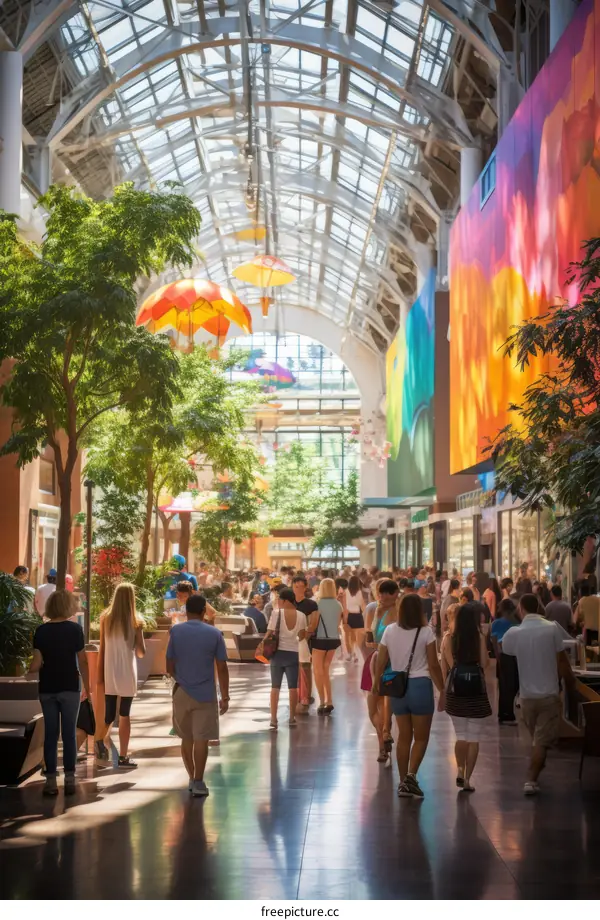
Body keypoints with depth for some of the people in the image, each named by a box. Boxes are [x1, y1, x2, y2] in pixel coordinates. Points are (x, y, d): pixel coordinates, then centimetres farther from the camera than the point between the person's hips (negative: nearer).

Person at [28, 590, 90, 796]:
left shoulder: (41, 631, -1)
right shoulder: (75, 629, -6)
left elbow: (37, 663, -6)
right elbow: (82, 661, -4)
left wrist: (28, 674, 14)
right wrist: (87, 688, 4)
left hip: (47, 689, 2)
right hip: (70, 688, -2)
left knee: (50, 734, 6)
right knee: (69, 734, 5)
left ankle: (51, 781, 5)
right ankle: (69, 779, 4)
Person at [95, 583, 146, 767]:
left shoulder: (105, 619, 0)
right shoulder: (136, 621, -7)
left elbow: (102, 649, 2)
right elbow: (141, 652, -2)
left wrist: (100, 674, 8)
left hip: (109, 673, 2)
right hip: (127, 673, -2)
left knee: (109, 714, 13)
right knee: (125, 715, 5)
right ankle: (123, 757, 7)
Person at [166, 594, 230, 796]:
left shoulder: (176, 631, -2)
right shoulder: (214, 633, -6)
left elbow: (169, 667, 1)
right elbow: (222, 668, -6)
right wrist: (225, 697, 1)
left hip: (182, 693, 2)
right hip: (205, 695, -2)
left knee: (186, 738, 16)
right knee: (201, 739, 1)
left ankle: (192, 779, 25)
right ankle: (198, 782, 1)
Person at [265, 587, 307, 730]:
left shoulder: (276, 613, -12)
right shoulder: (301, 615, -5)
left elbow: (269, 633, -10)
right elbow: (302, 636, 4)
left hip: (278, 652, -1)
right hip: (293, 653, 1)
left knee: (275, 687, 6)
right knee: (293, 687, 12)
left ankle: (273, 720, 2)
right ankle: (292, 718, 18)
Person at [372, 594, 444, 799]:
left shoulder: (390, 631, 1)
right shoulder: (425, 632, -8)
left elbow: (381, 661, 4)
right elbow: (433, 665, -8)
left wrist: (376, 682, 21)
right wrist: (442, 689, 2)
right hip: (420, 685, -4)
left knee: (404, 736, 14)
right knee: (421, 737, 7)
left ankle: (404, 782, 17)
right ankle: (411, 776, -12)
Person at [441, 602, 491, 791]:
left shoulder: (450, 640, -1)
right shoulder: (479, 638, -8)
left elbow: (445, 667, 1)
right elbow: (484, 663, -10)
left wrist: (444, 690, 9)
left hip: (455, 692, 2)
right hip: (476, 692, -2)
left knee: (461, 736, 17)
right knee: (473, 738, 6)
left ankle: (460, 770, 4)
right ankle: (467, 778, 4)